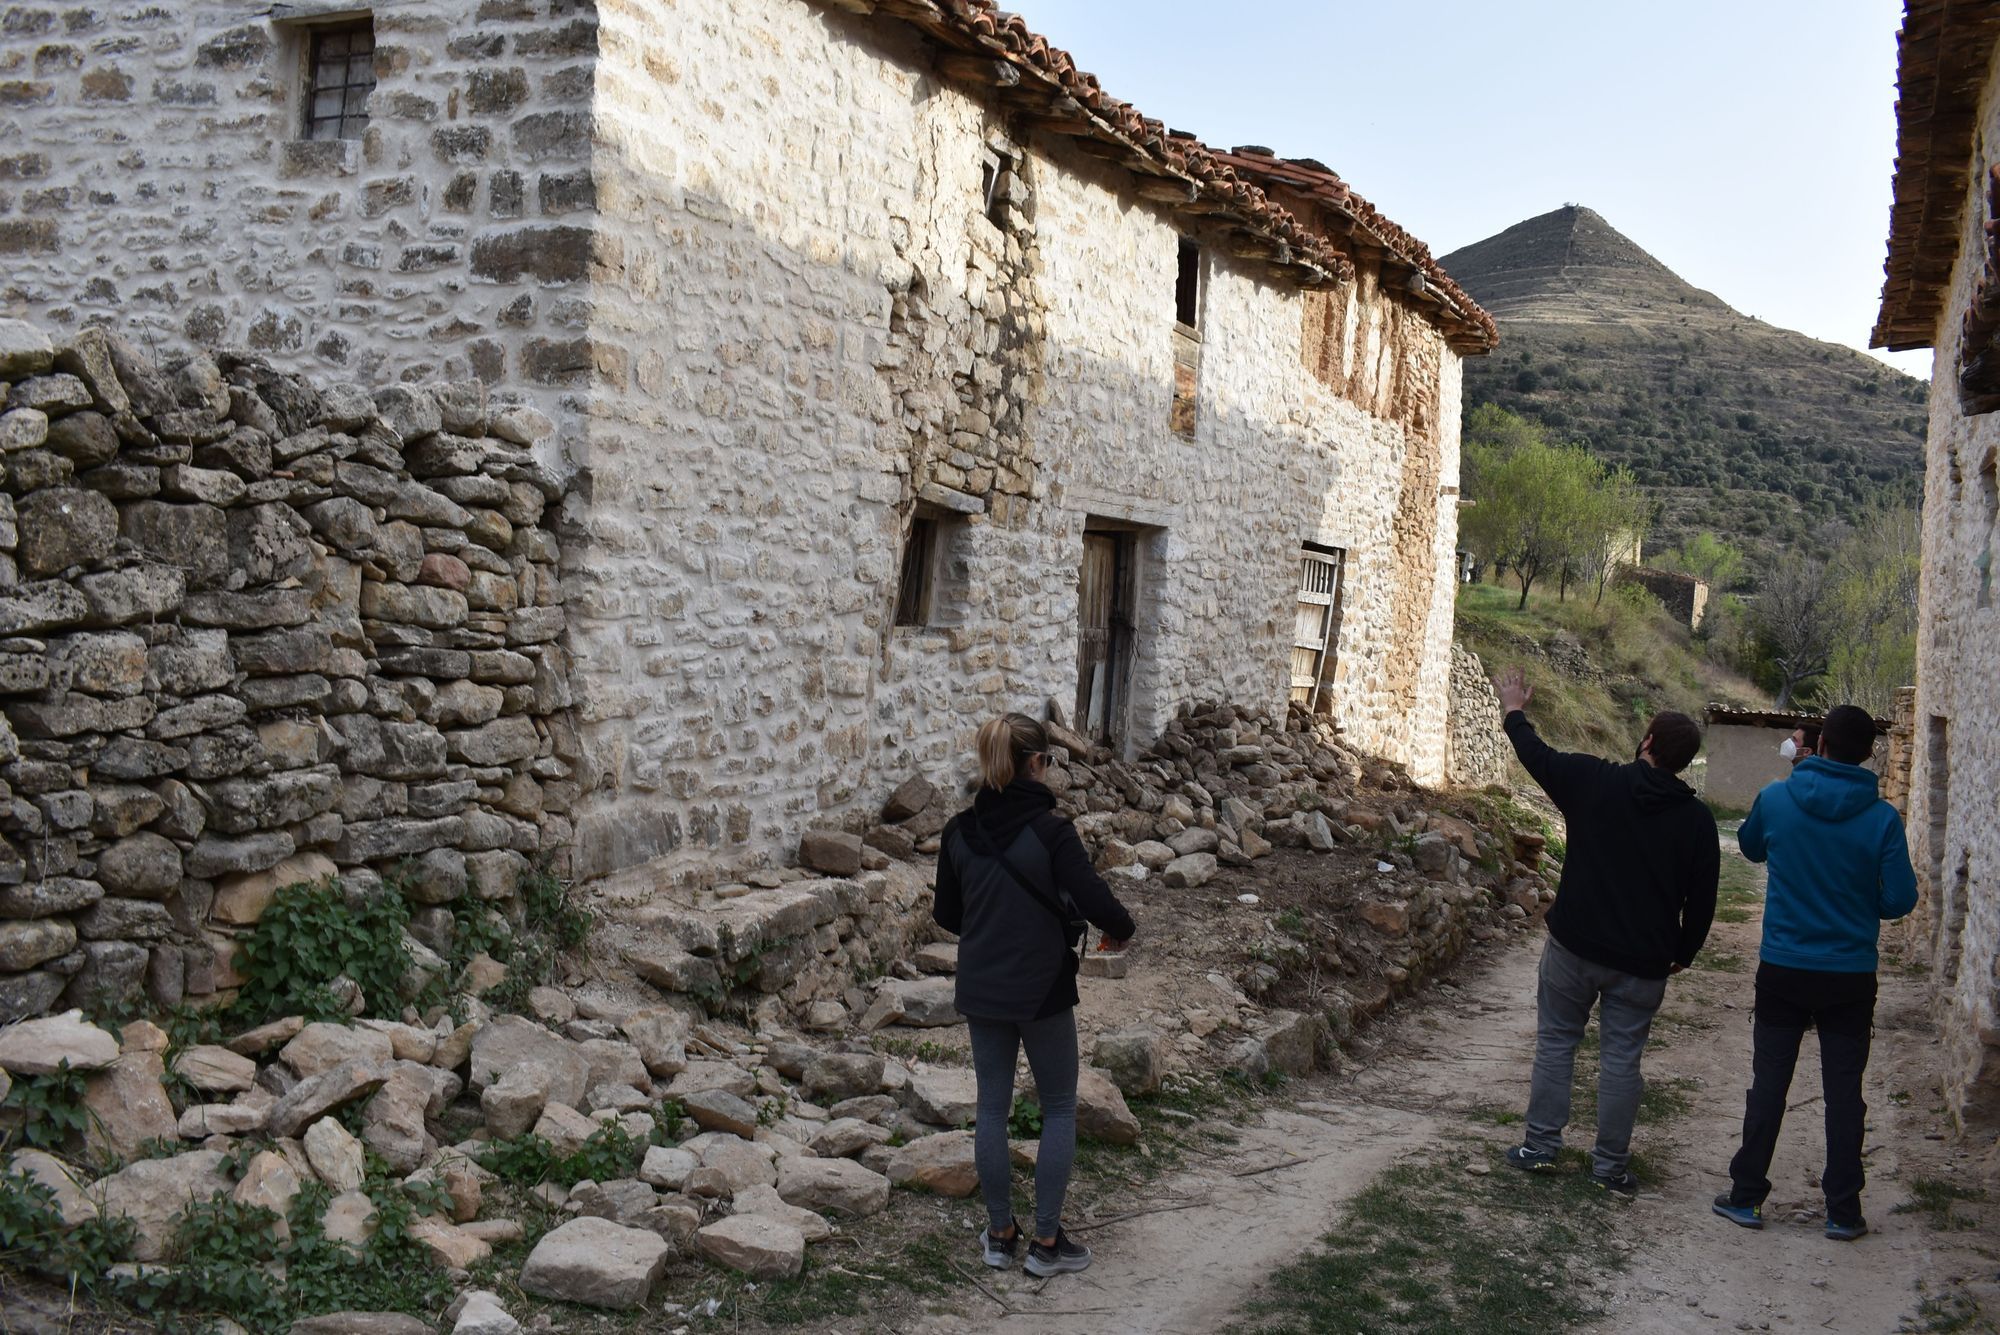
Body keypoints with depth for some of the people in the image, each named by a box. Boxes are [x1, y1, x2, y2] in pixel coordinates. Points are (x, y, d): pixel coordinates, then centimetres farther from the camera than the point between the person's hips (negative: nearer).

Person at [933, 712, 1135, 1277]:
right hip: (1042, 991, -4)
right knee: (1059, 1108, 11)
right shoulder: (1051, 831, -17)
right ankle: (1046, 1241, 13)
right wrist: (1121, 930, 0)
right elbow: (1095, 902, -21)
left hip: (981, 991, 5)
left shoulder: (959, 833, -2)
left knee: (992, 1107, 15)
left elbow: (946, 915, 7)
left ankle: (1000, 1234, 23)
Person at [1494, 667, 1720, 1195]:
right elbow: (1702, 899, 1)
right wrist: (1682, 954, 15)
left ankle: (1540, 1146, 15)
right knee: (1622, 1057, 8)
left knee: (1555, 1042, 12)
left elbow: (1538, 756, 9)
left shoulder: (1594, 781, -8)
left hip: (1575, 944, -1)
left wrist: (1515, 713, 27)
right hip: (1642, 962, 1)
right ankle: (1611, 1165, 12)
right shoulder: (1696, 819, -3)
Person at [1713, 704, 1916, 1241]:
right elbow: (1900, 899, -11)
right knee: (1844, 1092, 9)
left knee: (1768, 1086, 9)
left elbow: (1751, 847, 14)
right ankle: (1843, 1211, 14)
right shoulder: (1882, 817, -11)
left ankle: (1746, 1196, 15)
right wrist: (1861, 899, 11)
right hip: (1851, 976, -1)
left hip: (1782, 970, 1)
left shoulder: (1777, 798, -7)